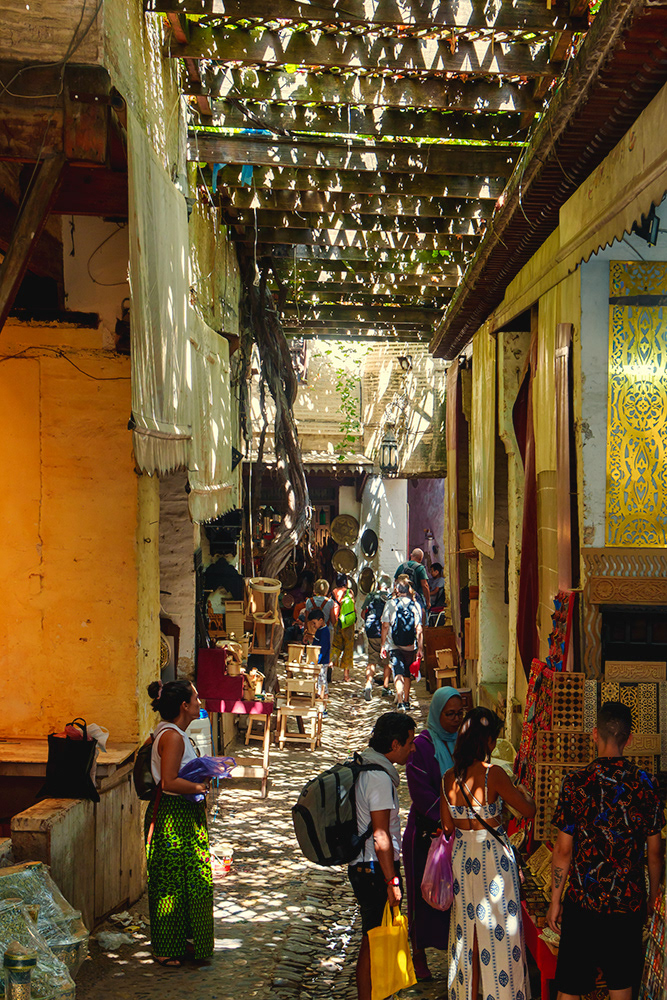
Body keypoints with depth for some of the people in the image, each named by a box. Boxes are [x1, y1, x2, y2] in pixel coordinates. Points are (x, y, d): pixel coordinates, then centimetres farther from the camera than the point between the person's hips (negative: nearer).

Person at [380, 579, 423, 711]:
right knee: (407, 674, 18)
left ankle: (400, 701, -23)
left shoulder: (390, 604, -3)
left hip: (394, 646, -2)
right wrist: (420, 648, 4)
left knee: (398, 674, -6)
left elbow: (385, 626, -5)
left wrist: (383, 644, 2)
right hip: (410, 646, 2)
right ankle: (406, 702, 27)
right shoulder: (415, 605, 2)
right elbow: (419, 629, 0)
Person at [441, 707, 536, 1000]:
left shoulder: (449, 777, -2)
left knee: (466, 930, 16)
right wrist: (522, 790, 9)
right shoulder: (493, 774, -19)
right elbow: (528, 810, -11)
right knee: (498, 931, 5)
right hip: (493, 856, -6)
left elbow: (448, 826, 6)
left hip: (462, 855, 6)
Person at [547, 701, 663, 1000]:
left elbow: (564, 850, -8)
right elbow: (654, 851, 3)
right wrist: (653, 897, 17)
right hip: (630, 903, 2)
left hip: (584, 902, -2)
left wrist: (555, 901, 2)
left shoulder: (576, 783, -11)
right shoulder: (645, 784, -4)